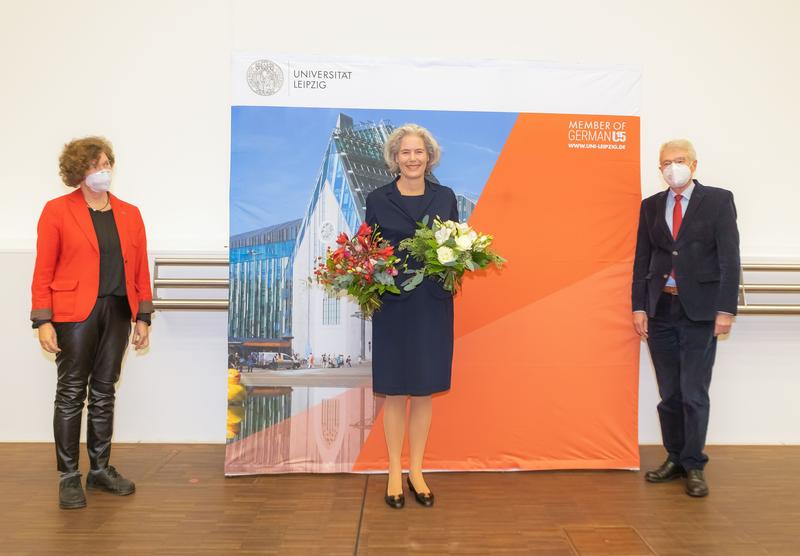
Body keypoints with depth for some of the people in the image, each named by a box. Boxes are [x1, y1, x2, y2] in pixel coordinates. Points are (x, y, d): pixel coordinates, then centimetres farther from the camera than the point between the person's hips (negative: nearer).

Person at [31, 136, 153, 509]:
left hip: (117, 312, 4)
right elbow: (43, 271, -4)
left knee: (104, 393, 12)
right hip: (75, 314, -4)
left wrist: (142, 317, 6)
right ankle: (69, 477, 15)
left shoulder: (129, 214, 10)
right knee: (71, 394, 3)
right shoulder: (57, 211, -2)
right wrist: (43, 321, -9)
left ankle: (100, 469, 24)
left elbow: (140, 269, 9)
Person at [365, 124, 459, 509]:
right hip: (393, 304, -2)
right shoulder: (378, 199, 1)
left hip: (433, 304, 2)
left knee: (425, 390, 8)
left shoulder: (445, 197, 7)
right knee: (395, 390, 5)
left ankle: (416, 470, 22)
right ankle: (395, 472, 19)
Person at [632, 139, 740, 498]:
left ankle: (694, 466, 13)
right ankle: (675, 459, 24)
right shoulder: (651, 206, 10)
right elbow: (642, 259, 9)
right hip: (661, 309, 4)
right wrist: (639, 307, 2)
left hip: (699, 310, -3)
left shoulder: (718, 200, 0)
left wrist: (726, 309, -10)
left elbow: (729, 258, -4)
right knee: (669, 394, 10)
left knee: (694, 393, -1)